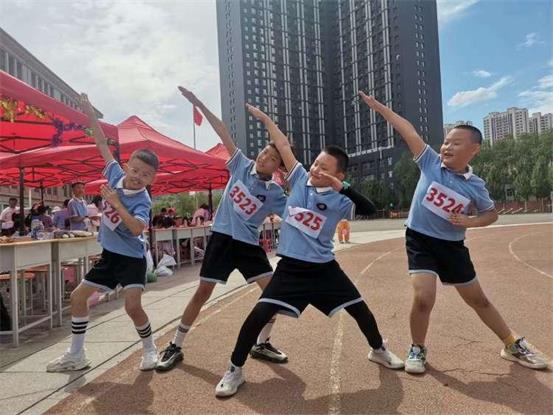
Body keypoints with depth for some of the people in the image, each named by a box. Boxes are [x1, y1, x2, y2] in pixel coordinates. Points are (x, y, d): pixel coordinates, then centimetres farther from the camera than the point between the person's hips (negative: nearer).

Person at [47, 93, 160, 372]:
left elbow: (137, 228, -40)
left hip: (131, 258, -7)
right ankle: (76, 355, 23)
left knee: (132, 306, -18)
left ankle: (149, 349, 8)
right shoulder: (116, 175, -6)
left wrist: (115, 202, -34)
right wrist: (89, 112, 3)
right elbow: (102, 144, 3)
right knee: (78, 297, 9)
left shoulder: (143, 201, -21)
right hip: (109, 255, 7)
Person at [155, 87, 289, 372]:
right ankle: (176, 347, 17)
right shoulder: (242, 165, -4)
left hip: (249, 244, 2)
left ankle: (261, 344, 18)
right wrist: (199, 104, -5)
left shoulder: (275, 193, -4)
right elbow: (223, 132, -4)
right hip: (222, 237, -1)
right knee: (203, 292, 2)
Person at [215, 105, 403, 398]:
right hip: (290, 267, 0)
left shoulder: (339, 201, -8)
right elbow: (284, 146, 2)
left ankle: (378, 350, 41)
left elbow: (369, 209, -25)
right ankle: (235, 370, 10)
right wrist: (264, 118, 5)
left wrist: (341, 187, -31)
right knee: (259, 314, -9)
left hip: (324, 268, 0)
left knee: (359, 308, 11)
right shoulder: (300, 179, -1)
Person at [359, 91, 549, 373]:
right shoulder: (431, 162, -9)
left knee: (478, 299, 15)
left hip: (452, 246, 2)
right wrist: (377, 106, -10)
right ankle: (417, 349, 9)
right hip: (420, 240, -2)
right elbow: (408, 130, -11)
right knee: (423, 298, -18)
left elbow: (492, 214, 10)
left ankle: (513, 345, 38)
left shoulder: (475, 186, -6)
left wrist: (469, 221, -11)